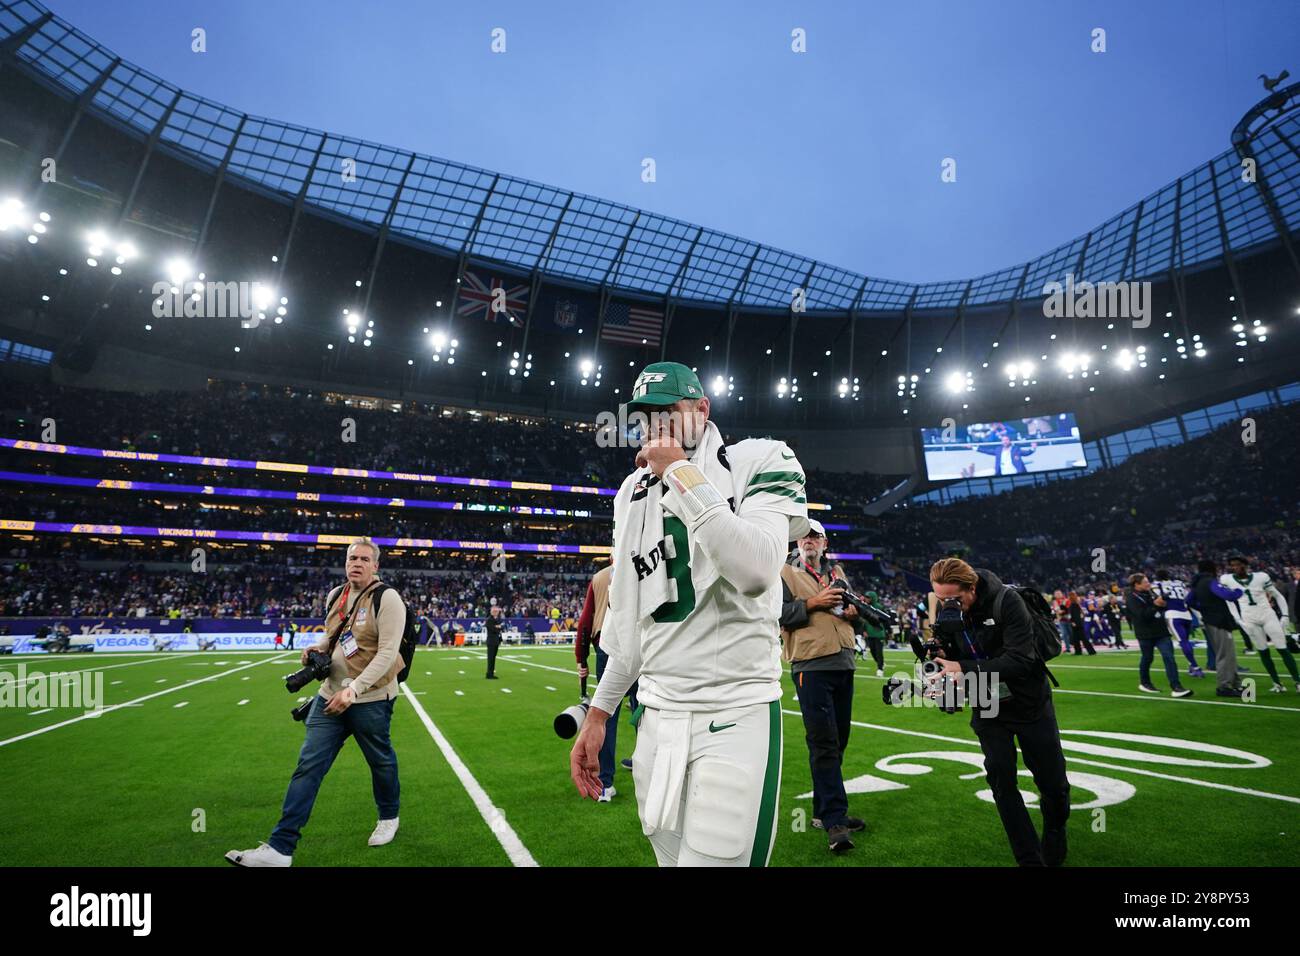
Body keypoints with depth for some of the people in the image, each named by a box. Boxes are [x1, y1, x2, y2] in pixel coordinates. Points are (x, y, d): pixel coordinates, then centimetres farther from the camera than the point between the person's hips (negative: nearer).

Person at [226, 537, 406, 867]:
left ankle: (389, 818, 37)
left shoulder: (386, 598, -14)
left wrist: (353, 690, -26)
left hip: (371, 699, -6)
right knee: (308, 765, 2)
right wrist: (317, 649, 1)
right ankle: (280, 847, 8)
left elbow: (388, 652, -21)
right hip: (330, 696, 6)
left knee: (381, 761, 12)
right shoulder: (335, 596, 8)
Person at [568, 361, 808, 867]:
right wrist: (598, 713, 16)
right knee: (671, 854, 12)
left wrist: (682, 473, -17)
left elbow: (755, 570, -25)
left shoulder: (759, 462, -5)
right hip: (656, 715, 6)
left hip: (737, 715, -5)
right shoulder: (634, 493, 12)